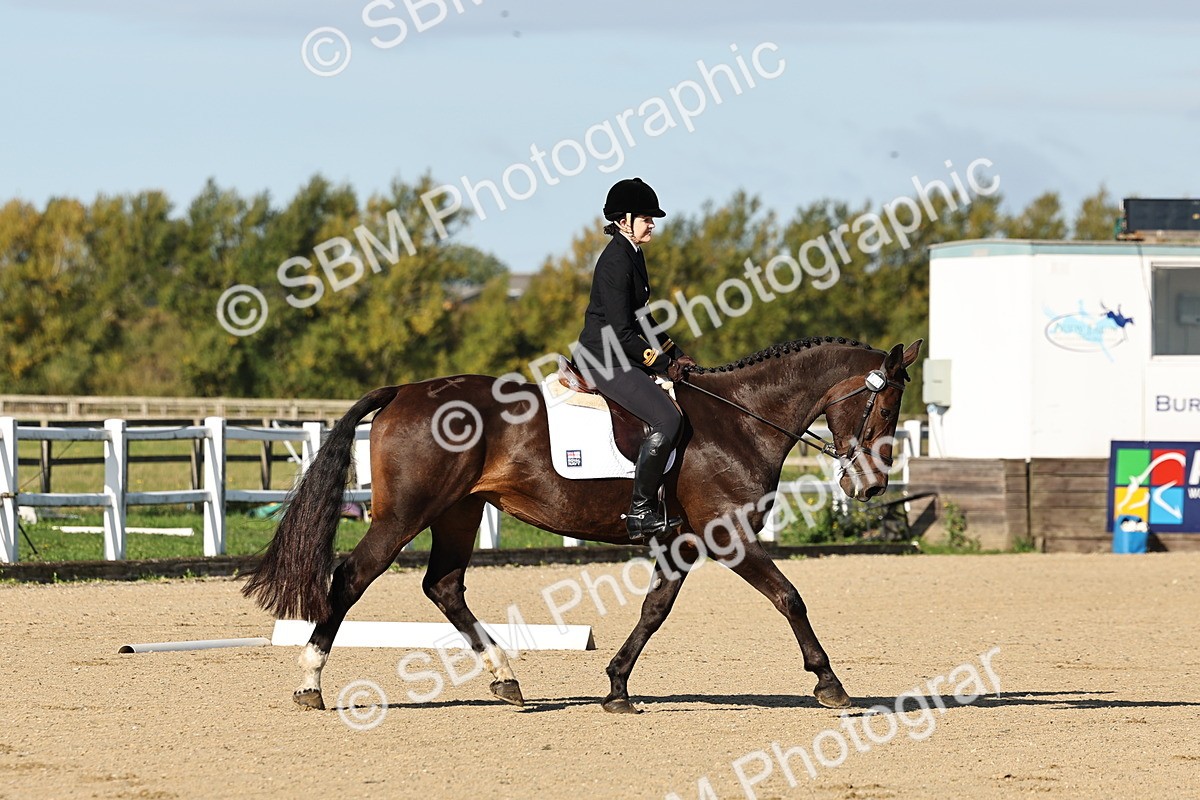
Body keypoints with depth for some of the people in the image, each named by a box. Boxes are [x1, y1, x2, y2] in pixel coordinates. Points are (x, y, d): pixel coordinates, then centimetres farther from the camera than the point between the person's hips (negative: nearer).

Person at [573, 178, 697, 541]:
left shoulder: (632, 255, 14)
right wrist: (661, 364, -15)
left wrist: (675, 355, 13)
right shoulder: (615, 261, -18)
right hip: (605, 358, -11)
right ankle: (641, 510, -17)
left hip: (620, 356, 11)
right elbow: (621, 332, -21)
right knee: (667, 419, -23)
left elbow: (642, 319, 22)